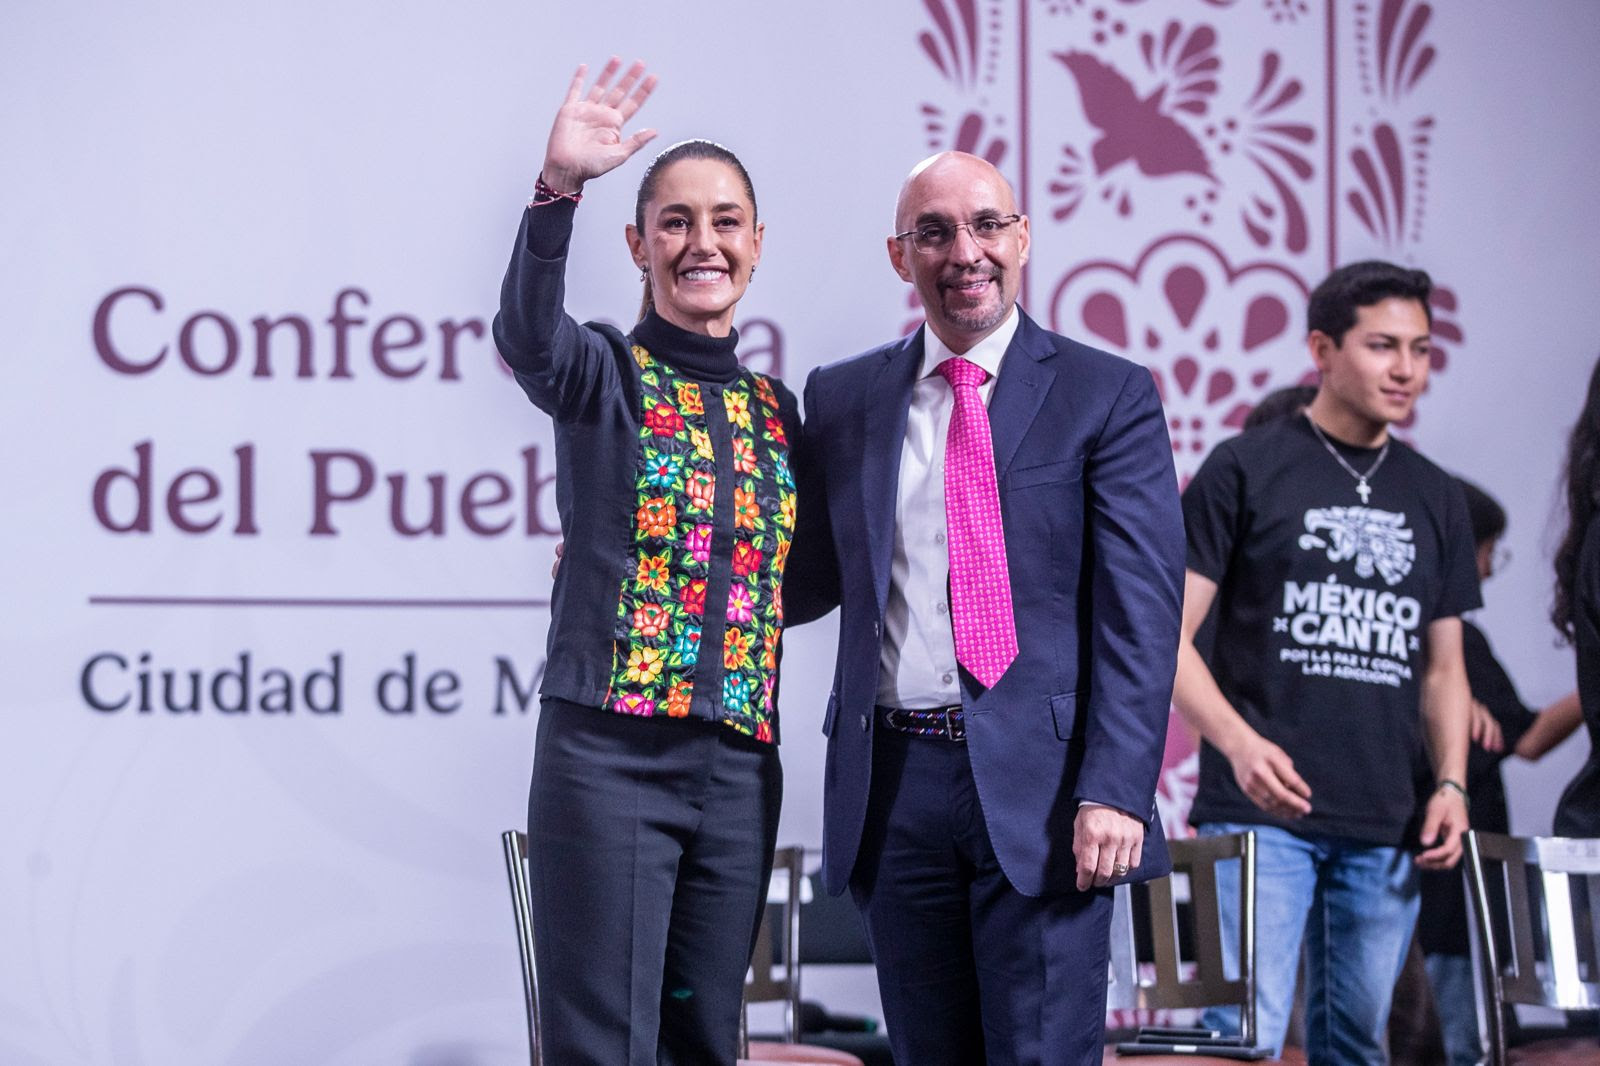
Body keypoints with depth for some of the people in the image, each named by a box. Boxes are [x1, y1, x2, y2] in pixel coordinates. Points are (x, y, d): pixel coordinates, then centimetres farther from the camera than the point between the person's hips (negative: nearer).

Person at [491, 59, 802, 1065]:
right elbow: (528, 335, -26)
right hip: (609, 754, -5)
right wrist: (559, 189, -41)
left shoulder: (776, 410, 15)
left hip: (739, 764, 5)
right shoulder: (606, 373, -1)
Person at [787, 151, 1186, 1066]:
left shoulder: (1109, 396, 2)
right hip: (896, 782, 4)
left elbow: (1140, 616, -5)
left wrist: (1113, 790, -15)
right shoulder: (843, 400, 13)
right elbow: (818, 577, 19)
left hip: (1041, 785, -3)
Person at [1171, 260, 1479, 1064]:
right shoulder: (1245, 470, 0)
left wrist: (1451, 783, 3)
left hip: (1385, 829, 5)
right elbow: (1169, 636, -4)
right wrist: (1239, 743, -19)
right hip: (1260, 811, -5)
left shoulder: (1435, 499, 15)